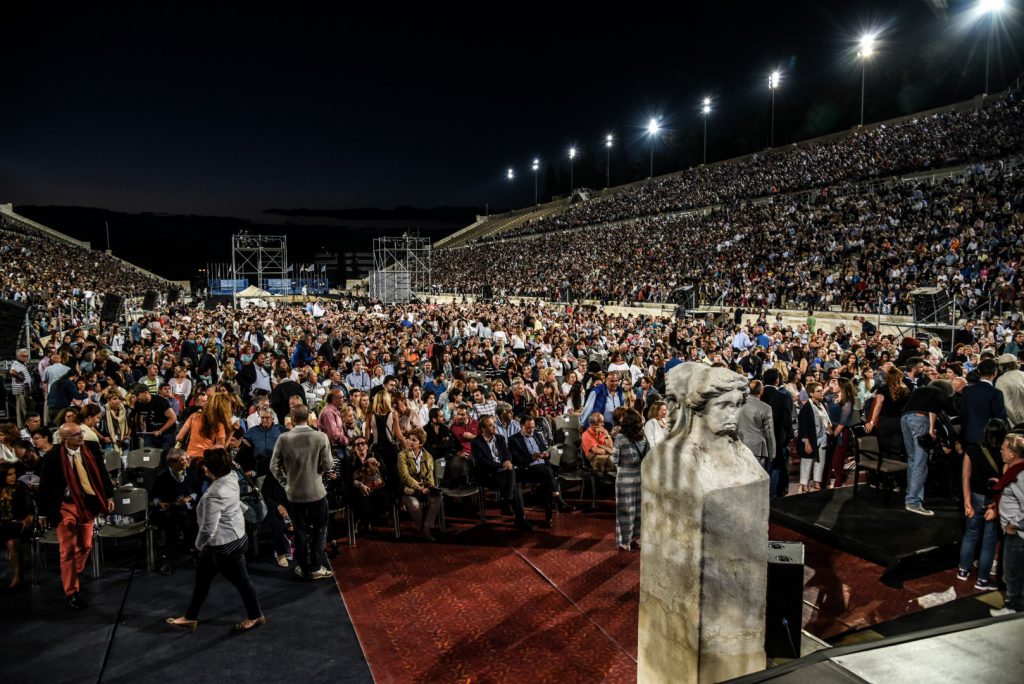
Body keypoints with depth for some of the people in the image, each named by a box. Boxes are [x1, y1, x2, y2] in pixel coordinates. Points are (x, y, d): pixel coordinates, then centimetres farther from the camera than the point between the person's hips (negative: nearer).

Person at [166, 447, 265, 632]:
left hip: (226, 544, -10)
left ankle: (256, 616, 31)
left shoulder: (215, 494, -33)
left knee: (240, 580, 11)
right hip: (231, 537, 10)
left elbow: (208, 529, -29)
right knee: (202, 578, 20)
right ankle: (190, 618, 35)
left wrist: (199, 544, -9)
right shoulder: (231, 477, -7)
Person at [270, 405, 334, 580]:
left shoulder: (284, 439, -9)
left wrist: (285, 483, 10)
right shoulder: (320, 437, -14)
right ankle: (316, 568, 15)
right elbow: (328, 465, -11)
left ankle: (303, 568, 25)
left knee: (300, 531, 16)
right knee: (319, 529, 15)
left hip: (294, 493, 2)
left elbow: (274, 466, -4)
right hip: (316, 491, -2)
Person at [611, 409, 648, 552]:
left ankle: (625, 541, 11)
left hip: (625, 478, -4)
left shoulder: (620, 437, -13)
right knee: (638, 508, 14)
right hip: (640, 477, 4)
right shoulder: (643, 437, -1)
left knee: (625, 509, 5)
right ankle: (636, 538, 24)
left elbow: (615, 460, -10)